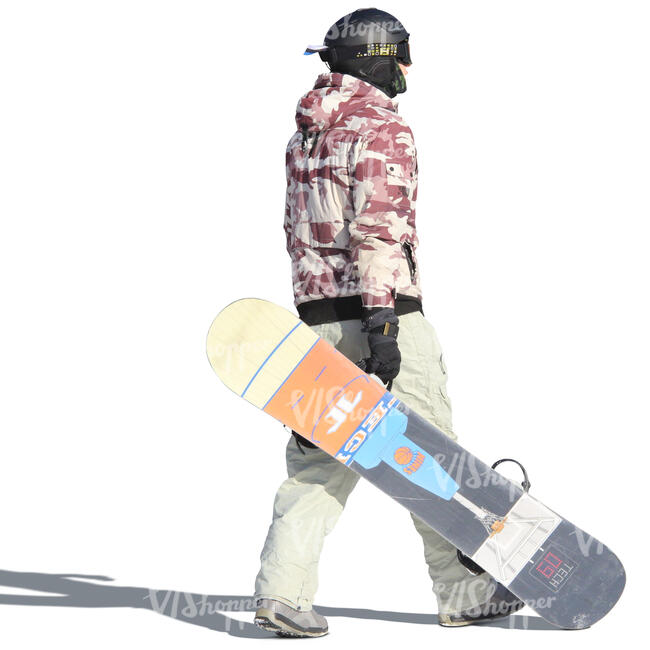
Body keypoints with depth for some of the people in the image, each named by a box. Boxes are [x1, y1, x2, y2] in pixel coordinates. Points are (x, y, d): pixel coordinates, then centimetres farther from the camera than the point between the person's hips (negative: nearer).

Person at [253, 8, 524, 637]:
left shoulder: (307, 130, 17)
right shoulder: (381, 127, -9)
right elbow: (379, 229, -18)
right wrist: (382, 322, -22)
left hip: (317, 311, 8)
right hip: (378, 311, -8)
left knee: (319, 455, 6)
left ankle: (282, 590, -6)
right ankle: (462, 592, 12)